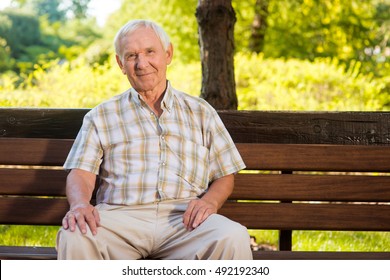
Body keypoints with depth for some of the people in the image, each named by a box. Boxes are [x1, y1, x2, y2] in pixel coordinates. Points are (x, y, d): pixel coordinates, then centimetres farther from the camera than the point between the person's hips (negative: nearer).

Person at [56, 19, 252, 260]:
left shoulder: (201, 112, 21)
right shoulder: (101, 117, 18)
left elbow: (225, 176, 19)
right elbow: (81, 174, 7)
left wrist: (210, 201, -5)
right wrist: (80, 203, -17)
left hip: (184, 219, 0)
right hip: (121, 215, 0)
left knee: (234, 238, -33)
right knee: (74, 237, -35)